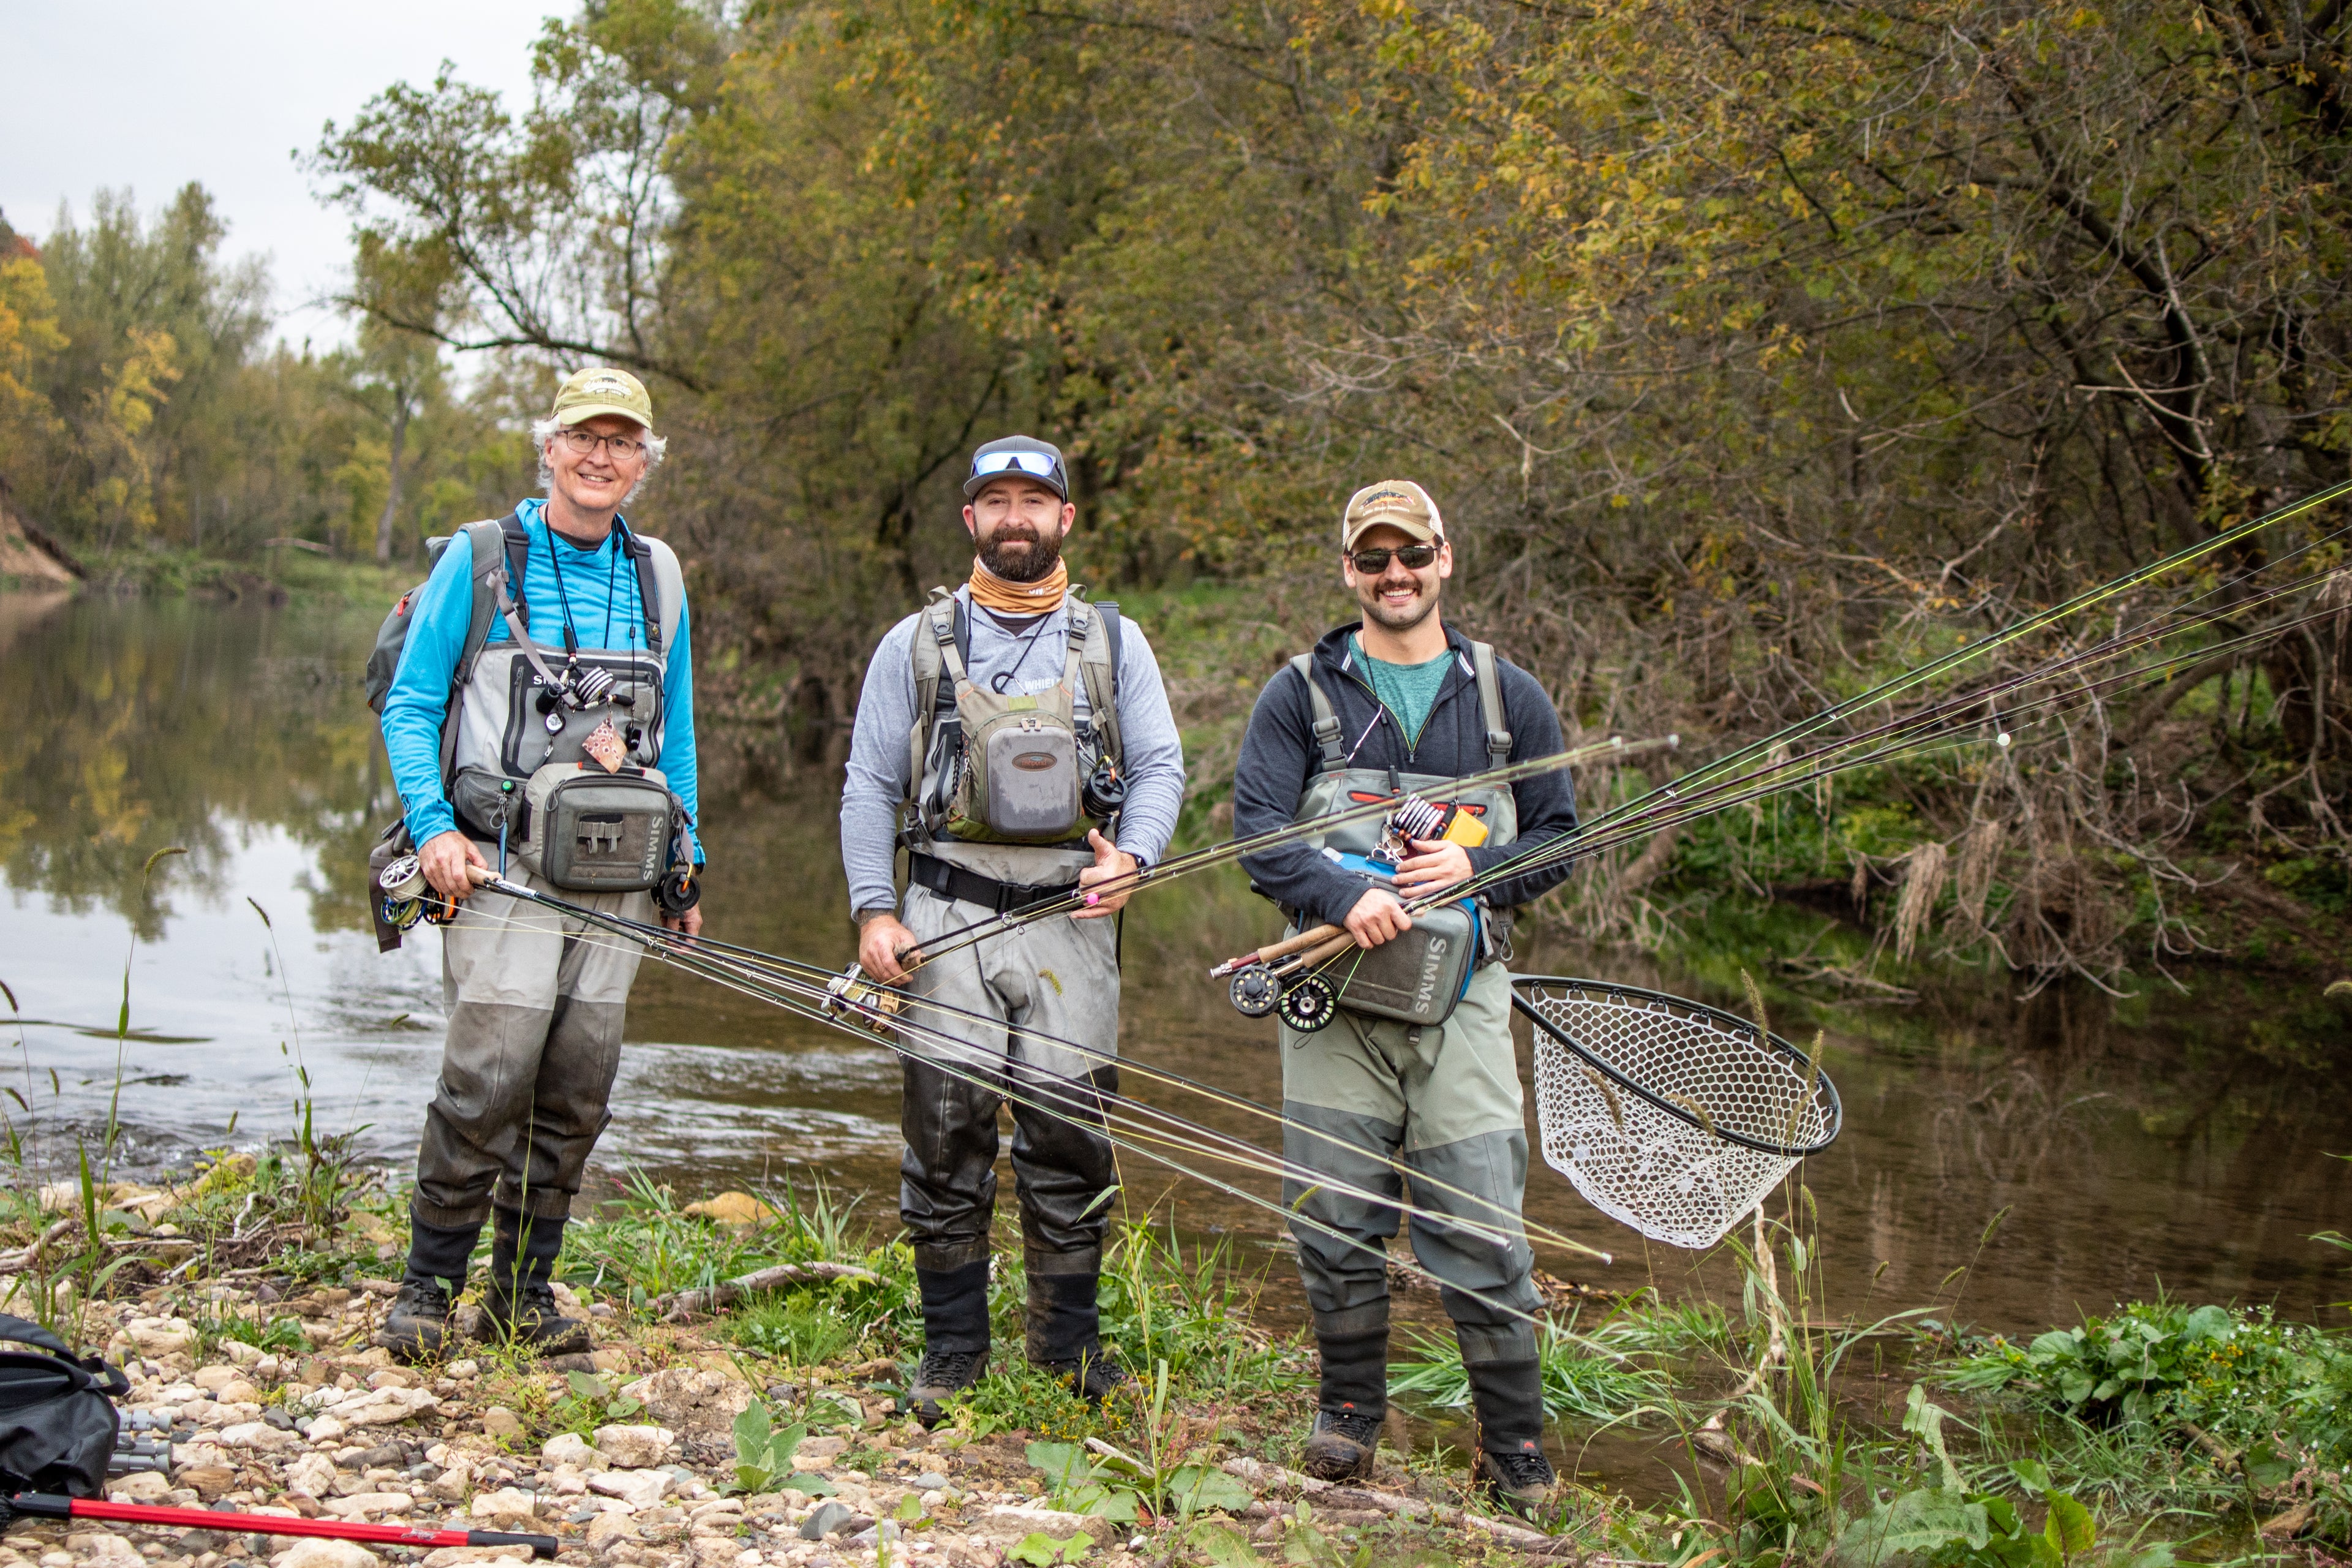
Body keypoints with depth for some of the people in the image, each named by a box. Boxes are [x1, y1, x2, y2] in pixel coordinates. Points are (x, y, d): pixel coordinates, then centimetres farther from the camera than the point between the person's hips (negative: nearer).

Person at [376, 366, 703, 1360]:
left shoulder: (658, 576, 14)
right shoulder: (480, 561, 1)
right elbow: (409, 705, 3)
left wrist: (686, 862, 15)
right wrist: (432, 828, -10)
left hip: (617, 877, 4)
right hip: (503, 865, -4)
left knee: (577, 1093, 5)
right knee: (488, 1081, -10)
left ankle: (525, 1290, 17)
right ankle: (428, 1286, 5)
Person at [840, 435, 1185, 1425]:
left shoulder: (1114, 642, 13)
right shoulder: (916, 644, 11)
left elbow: (1160, 769, 7)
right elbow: (870, 786, 9)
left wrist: (1132, 857, -13)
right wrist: (873, 911, -2)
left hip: (1070, 918, 1)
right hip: (947, 915, 0)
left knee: (1071, 1137, 0)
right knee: (945, 1133, -1)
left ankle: (1069, 1342, 15)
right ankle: (953, 1348, 11)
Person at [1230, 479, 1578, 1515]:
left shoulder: (1507, 698, 11)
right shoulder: (1301, 695, 6)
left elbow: (1559, 835, 13)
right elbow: (1256, 829, -4)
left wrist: (1477, 870, -8)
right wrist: (1345, 893, -21)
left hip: (1460, 998, 0)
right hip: (1335, 995, 0)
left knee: (1481, 1234, -3)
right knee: (1337, 1223, 4)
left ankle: (1516, 1448, 11)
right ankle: (1349, 1410, 25)